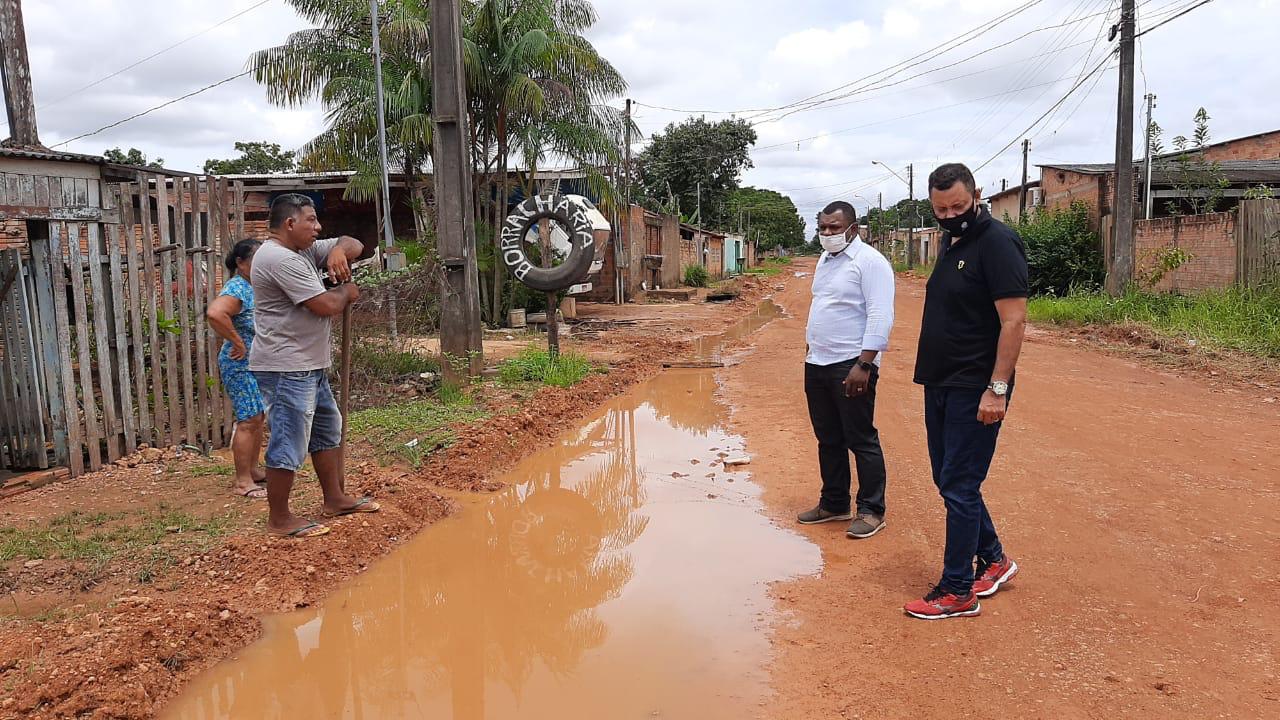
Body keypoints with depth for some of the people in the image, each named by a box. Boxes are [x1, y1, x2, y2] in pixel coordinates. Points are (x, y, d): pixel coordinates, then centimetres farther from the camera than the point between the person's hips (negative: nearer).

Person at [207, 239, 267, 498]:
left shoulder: (256, 286, 10)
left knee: (258, 418, 15)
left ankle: (253, 470, 27)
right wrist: (238, 343, -27)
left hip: (258, 364, 9)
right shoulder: (237, 289, -18)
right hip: (241, 365, -9)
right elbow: (215, 313, -37)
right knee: (248, 421, -6)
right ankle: (242, 481, 1)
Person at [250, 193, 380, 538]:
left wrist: (340, 250, -7)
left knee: (328, 429, 19)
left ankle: (335, 498, 31)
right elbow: (327, 305, -23)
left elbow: (355, 245, 16)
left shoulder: (304, 250, 12)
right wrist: (347, 291, -2)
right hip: (287, 369, -11)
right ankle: (279, 519, 8)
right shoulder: (280, 259, -19)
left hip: (310, 366, 11)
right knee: (288, 444, -4)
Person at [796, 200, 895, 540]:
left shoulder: (869, 261, -11)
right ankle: (834, 504, 26)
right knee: (828, 440, 14)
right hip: (817, 364, 8)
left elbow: (880, 317, -18)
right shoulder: (825, 261, 16)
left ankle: (871, 511, 10)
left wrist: (864, 365, -24)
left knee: (861, 441, -1)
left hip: (851, 367, -8)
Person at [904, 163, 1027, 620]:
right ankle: (993, 559, 34)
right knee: (948, 479, 16)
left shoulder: (997, 243, -14)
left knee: (959, 487, -3)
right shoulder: (951, 242, 14)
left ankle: (957, 591, 9)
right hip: (940, 384, 9)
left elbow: (1013, 320, -19)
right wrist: (932, 376, 16)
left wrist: (997, 389, -23)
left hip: (975, 390, -9)